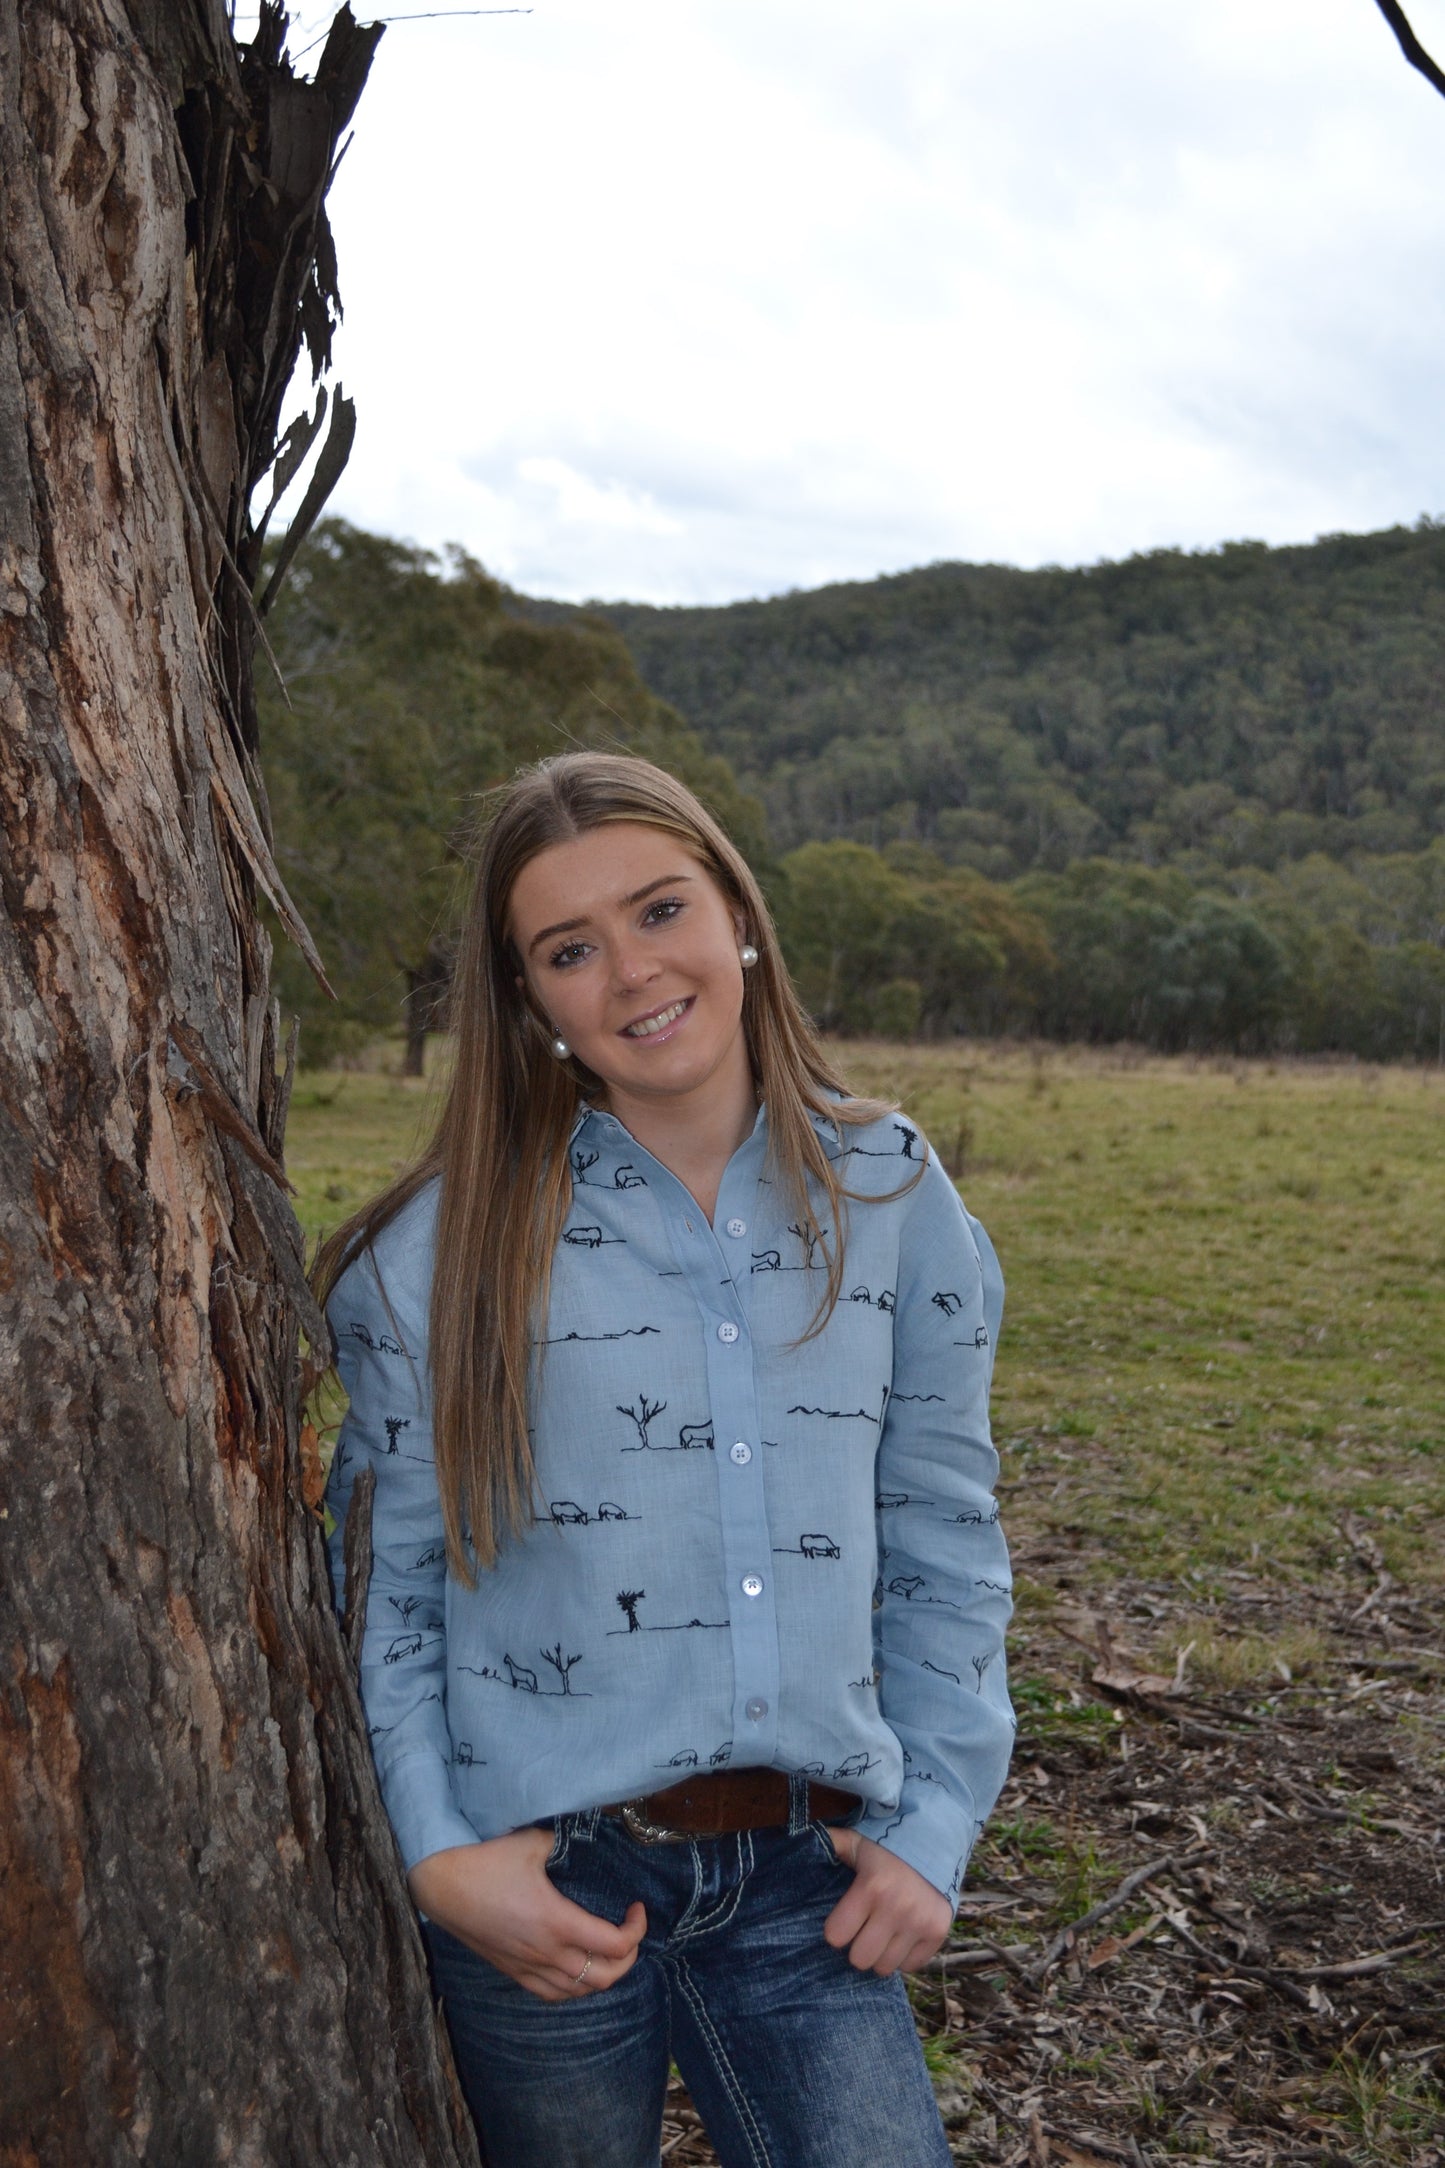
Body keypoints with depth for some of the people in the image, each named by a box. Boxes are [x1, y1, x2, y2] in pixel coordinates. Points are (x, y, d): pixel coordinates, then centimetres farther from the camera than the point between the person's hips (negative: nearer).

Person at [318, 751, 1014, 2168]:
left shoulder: (889, 1197, 0)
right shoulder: (447, 1249, -6)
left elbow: (942, 1538, 6)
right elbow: (385, 1580, -1)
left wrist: (935, 1822, 1)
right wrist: (434, 1854, -9)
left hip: (808, 1881, 2)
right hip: (547, 1887, -1)